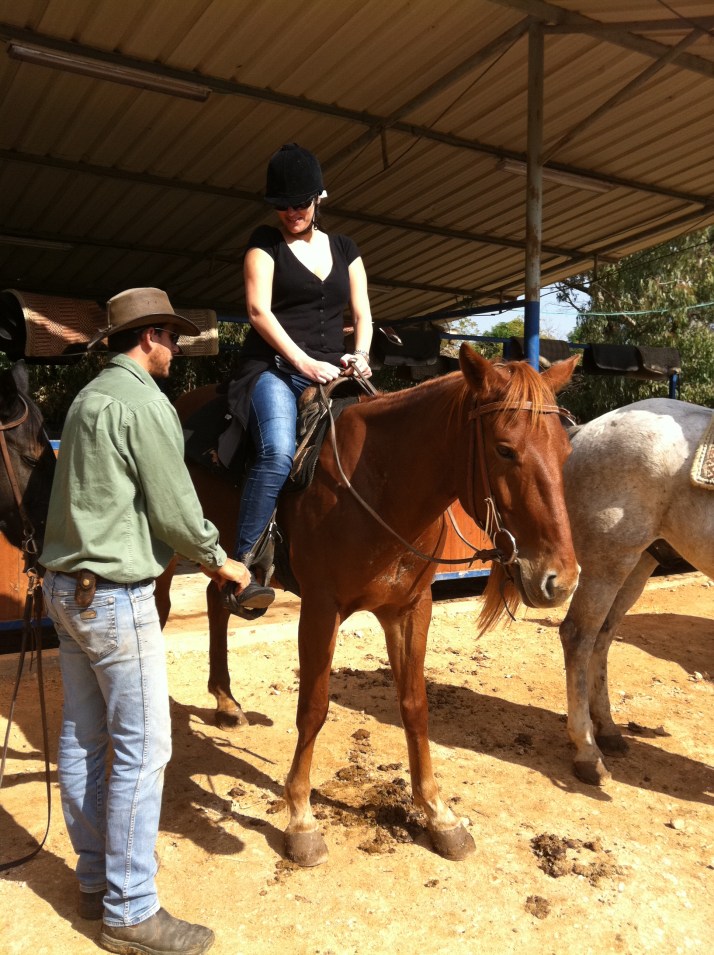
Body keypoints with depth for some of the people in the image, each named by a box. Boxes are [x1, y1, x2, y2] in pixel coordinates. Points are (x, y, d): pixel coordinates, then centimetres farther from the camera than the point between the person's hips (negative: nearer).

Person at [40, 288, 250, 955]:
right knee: (143, 748, -1)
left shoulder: (89, 396, 14)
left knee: (81, 739, 15)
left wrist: (198, 554, 21)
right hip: (115, 596, -10)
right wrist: (219, 561, 3)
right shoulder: (143, 404, -15)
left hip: (64, 586, 10)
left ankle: (95, 878, 30)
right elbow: (174, 510, -15)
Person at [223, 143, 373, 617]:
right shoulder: (266, 243, 7)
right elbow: (259, 310, -5)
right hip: (274, 368, -5)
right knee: (278, 451, -32)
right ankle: (243, 566, -26)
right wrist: (303, 361, -15)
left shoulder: (345, 249, 20)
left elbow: (362, 313, 17)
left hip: (332, 374, 5)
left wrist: (360, 356, -4)